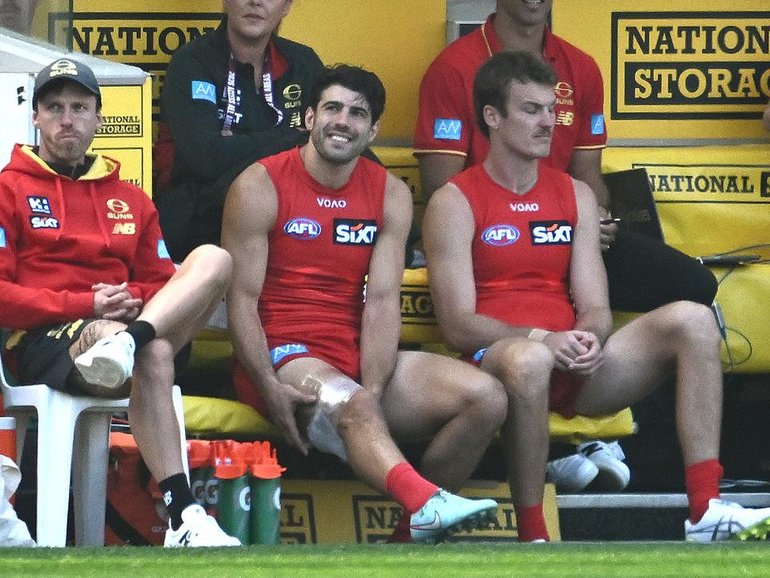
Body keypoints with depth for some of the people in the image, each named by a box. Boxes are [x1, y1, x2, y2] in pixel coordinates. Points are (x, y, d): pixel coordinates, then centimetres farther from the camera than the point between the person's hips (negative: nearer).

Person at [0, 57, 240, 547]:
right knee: (153, 354, -39)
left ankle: (126, 341, -45)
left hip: (119, 321, 5)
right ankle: (183, 519, -48)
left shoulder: (130, 200, 25)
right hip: (44, 340, -5)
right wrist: (86, 305, -12)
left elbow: (161, 284, 22)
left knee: (214, 259, -18)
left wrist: (134, 304, -4)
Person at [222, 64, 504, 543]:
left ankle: (414, 533, -9)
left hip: (356, 359, 5)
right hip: (280, 356, -5)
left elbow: (383, 301, 0)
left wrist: (371, 391, -16)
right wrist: (270, 387, -20)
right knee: (348, 405, -38)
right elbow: (243, 299, -6)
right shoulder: (260, 187, -2)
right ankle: (427, 502, -64)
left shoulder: (391, 195, 10)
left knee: (486, 398, -14)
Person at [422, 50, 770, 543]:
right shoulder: (455, 203, 1)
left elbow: (595, 310, 10)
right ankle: (533, 536, -29)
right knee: (528, 359, -41)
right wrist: (541, 339, -24)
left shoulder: (575, 196, 17)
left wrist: (588, 339, -15)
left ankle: (706, 511, -24)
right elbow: (457, 324, -8)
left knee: (691, 319, -15)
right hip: (497, 362, -5)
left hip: (576, 370, 5)